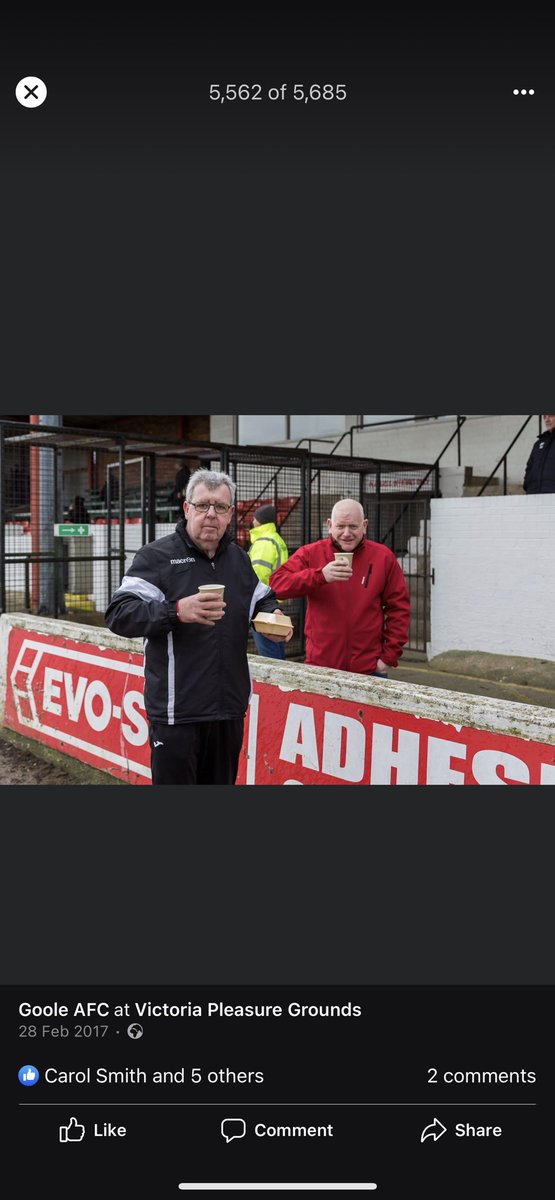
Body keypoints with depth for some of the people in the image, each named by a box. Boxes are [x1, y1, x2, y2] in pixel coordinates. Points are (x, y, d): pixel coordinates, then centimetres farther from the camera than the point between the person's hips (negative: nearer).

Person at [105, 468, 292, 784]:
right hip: (177, 710, -6)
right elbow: (119, 614, -14)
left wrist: (272, 616, 2)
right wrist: (177, 611, -28)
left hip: (230, 708, 6)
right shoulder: (158, 556, -6)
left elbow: (262, 600, 26)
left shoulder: (238, 558, 13)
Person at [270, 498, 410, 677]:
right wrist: (320, 576, -26)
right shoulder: (310, 553, 0)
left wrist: (389, 656, -2)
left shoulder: (384, 557, 2)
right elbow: (276, 585, -13)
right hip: (320, 666, 0)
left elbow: (399, 608, 4)